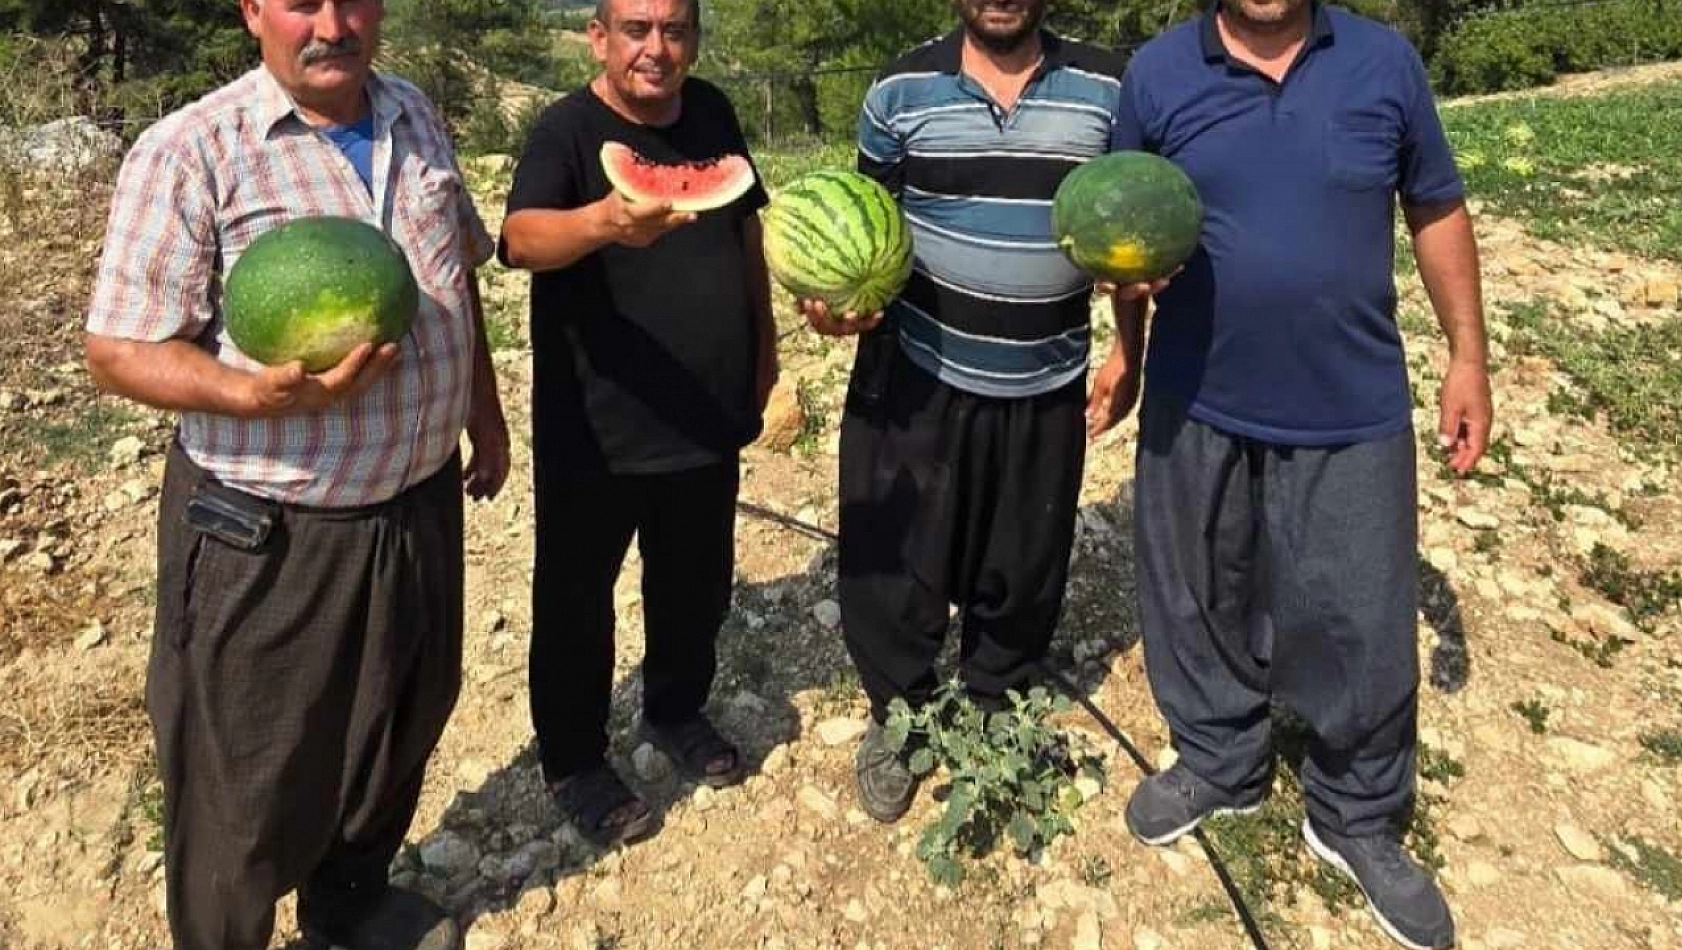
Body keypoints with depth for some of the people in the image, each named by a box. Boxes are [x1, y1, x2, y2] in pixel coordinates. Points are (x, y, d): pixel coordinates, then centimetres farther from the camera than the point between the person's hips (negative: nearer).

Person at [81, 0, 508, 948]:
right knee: (249, 779, 10)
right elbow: (120, 347, -15)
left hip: (420, 503, 6)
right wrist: (259, 395, -32)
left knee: (402, 726, 23)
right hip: (267, 535, -6)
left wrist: (484, 409, 17)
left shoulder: (416, 116, 5)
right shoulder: (189, 151, -14)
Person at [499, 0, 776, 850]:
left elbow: (746, 229, 16)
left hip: (709, 417, 6)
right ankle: (573, 763, 28)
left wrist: (765, 345, 15)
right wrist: (603, 221, -54)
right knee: (577, 597, 8)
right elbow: (524, 238, -34)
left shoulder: (712, 113, 4)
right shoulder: (567, 130, -15)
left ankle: (675, 712, 44)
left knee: (697, 582, 20)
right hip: (596, 428, -5)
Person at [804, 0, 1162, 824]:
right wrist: (839, 299, -17)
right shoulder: (901, 92, -2)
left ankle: (993, 713, 41)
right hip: (916, 376, -1)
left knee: (1023, 571, 15)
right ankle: (894, 719, 32)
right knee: (894, 561, 4)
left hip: (1046, 388, 2)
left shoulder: (1108, 89, 1)